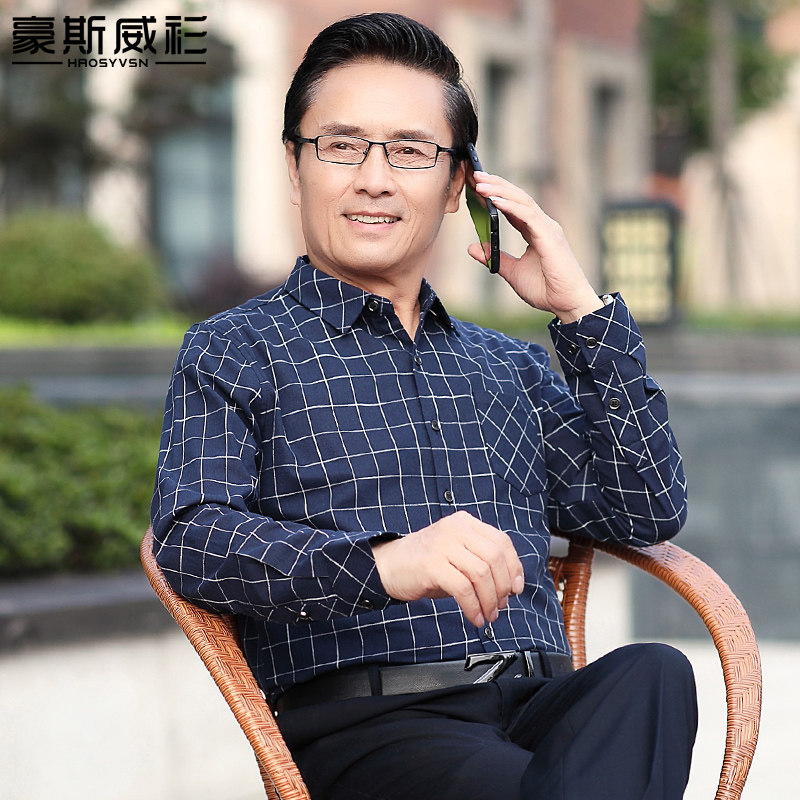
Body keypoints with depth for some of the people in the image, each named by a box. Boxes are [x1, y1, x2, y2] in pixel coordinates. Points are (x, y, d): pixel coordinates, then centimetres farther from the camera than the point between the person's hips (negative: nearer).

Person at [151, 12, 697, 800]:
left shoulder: (510, 368, 29)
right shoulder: (235, 350, 13)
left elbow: (649, 511, 16)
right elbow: (189, 537, -6)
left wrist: (581, 310, 12)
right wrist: (384, 562, -24)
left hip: (540, 704, 6)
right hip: (363, 723, -5)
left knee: (650, 672, -32)